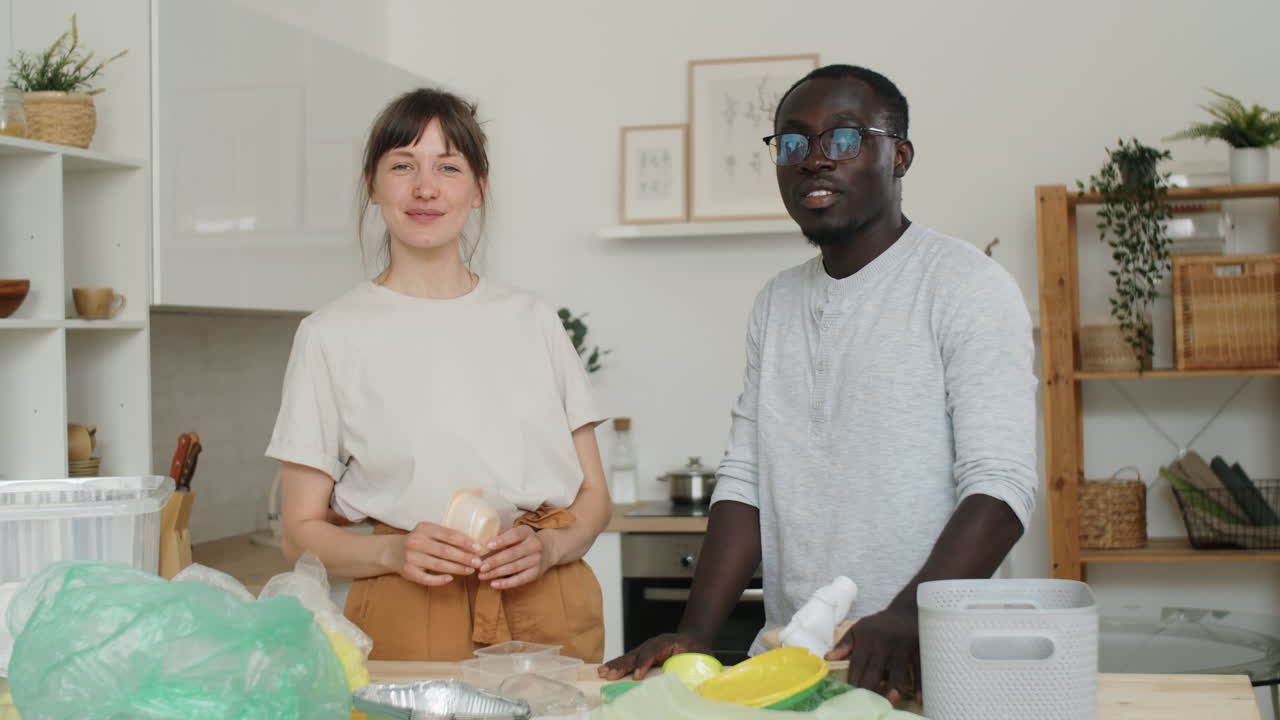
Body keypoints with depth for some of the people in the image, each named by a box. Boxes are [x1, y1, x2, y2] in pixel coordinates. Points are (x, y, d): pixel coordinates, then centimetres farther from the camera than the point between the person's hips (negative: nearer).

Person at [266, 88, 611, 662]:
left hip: (549, 612, 2)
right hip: (409, 619, -2)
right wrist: (393, 553, -14)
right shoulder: (332, 335, 4)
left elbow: (594, 496, 14)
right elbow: (302, 532, 4)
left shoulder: (533, 322, 12)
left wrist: (548, 546, -7)